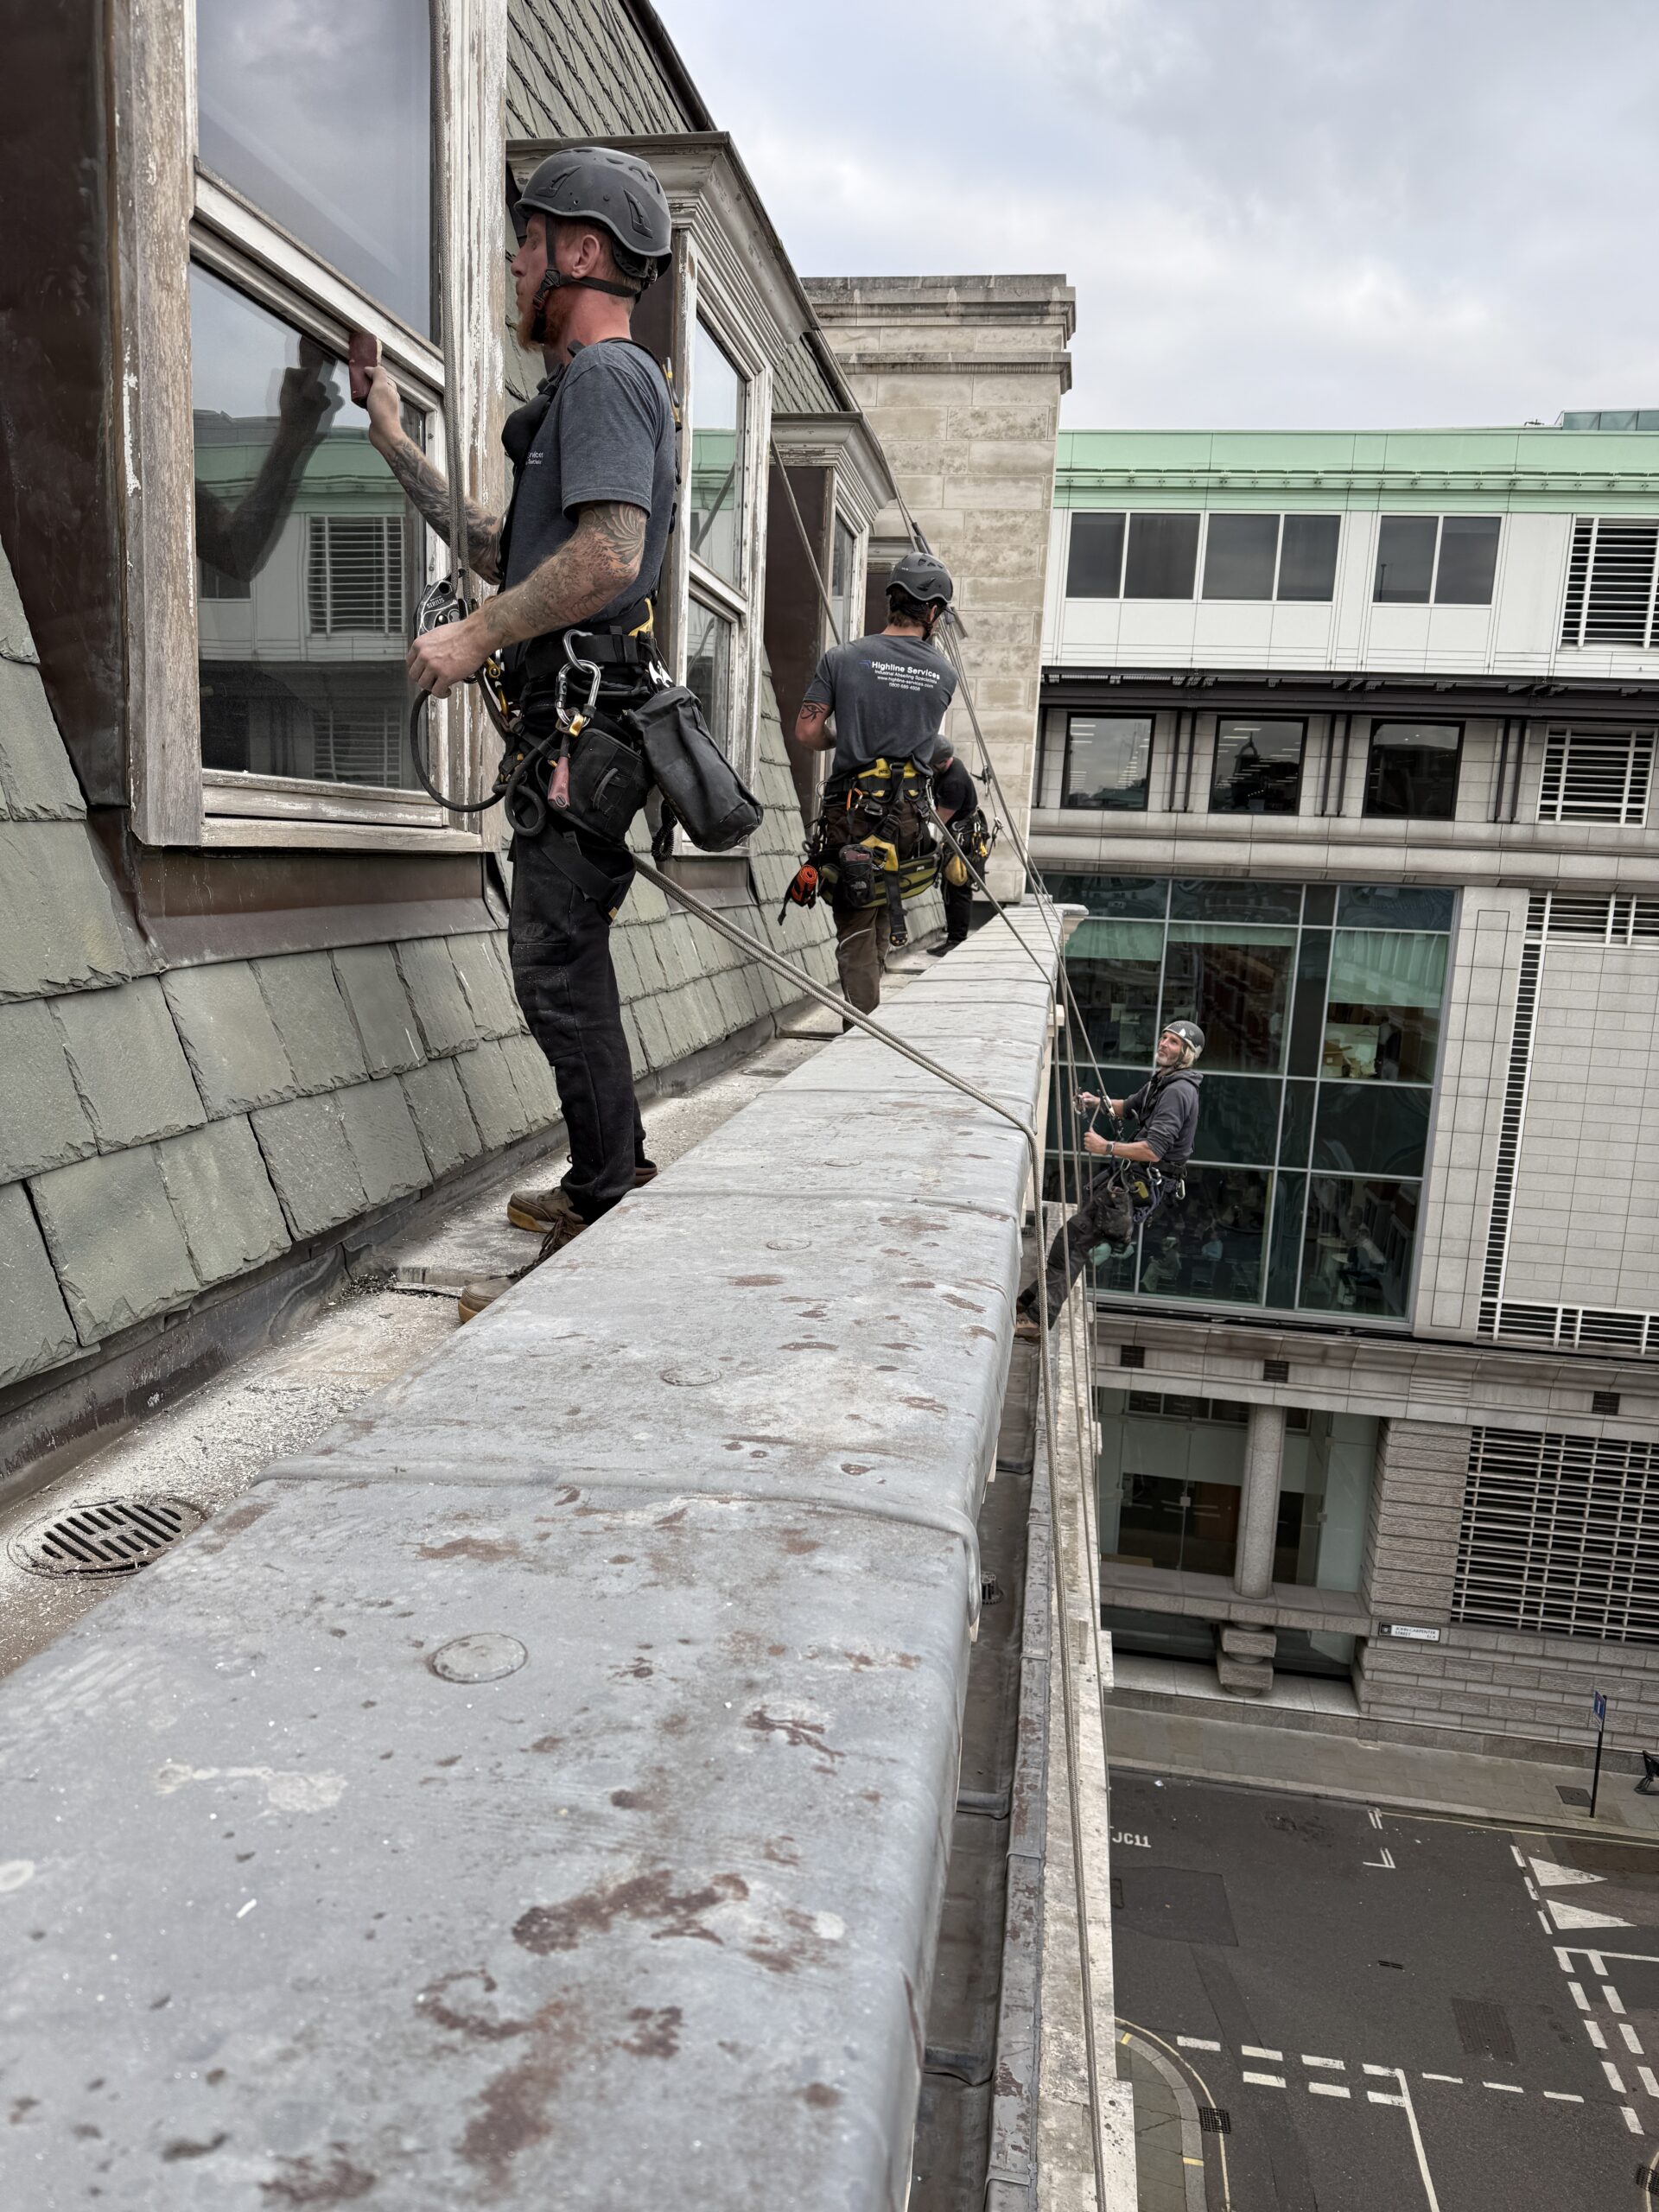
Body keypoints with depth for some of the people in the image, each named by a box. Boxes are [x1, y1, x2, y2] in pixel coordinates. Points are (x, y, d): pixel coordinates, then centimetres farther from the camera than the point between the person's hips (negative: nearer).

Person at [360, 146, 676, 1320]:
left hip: (582, 717, -11)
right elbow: (511, 552, 31)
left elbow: (606, 555, -23)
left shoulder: (605, 373, -7)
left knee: (558, 970, -11)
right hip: (570, 721, 11)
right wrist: (397, 448, 33)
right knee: (564, 960, 15)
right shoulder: (595, 384, 27)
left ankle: (609, 1234, -6)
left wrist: (475, 636, -16)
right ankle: (616, 1181, 25)